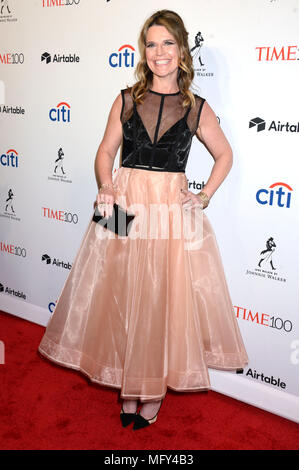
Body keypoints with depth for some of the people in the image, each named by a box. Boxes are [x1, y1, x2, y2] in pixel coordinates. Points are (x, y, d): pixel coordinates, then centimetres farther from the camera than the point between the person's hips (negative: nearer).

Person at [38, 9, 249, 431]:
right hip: (125, 209, 1)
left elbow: (225, 154, 14)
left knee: (168, 299, 5)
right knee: (121, 295, 7)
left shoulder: (197, 108, 3)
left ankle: (156, 388, 26)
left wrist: (205, 196, 3)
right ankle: (127, 385, 27)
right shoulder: (126, 100, 5)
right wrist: (106, 188, -8)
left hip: (173, 213, -1)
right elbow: (106, 151, 10)